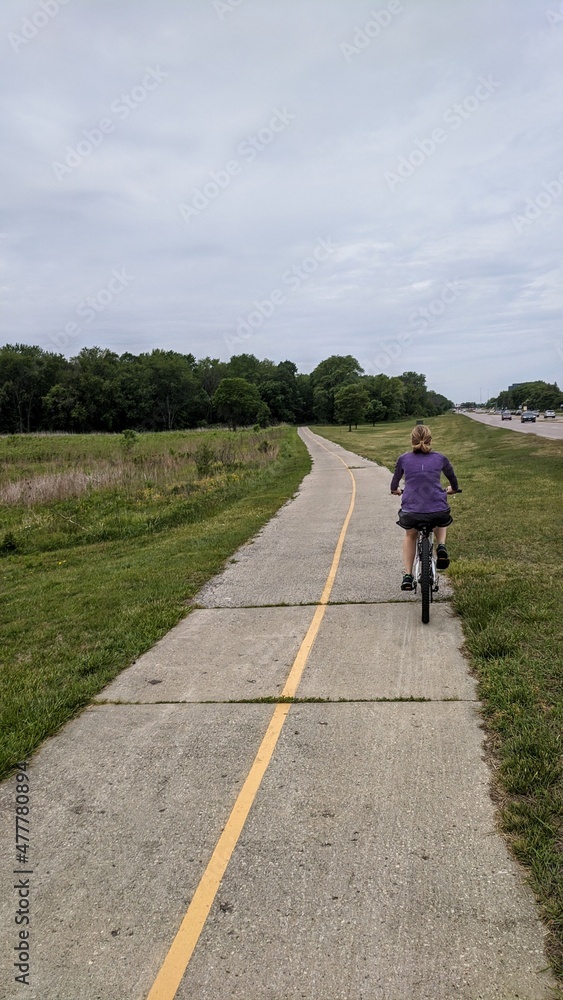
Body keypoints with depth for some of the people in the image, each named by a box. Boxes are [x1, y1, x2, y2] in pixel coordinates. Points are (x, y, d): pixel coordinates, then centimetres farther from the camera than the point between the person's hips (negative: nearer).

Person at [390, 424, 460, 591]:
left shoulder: (404, 459, 5)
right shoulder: (440, 458, 7)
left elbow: (395, 482, 22)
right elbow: (453, 479, 25)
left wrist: (395, 490, 45)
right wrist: (453, 489, 47)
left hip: (410, 512, 0)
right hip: (437, 511, 0)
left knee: (410, 535, 32)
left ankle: (407, 576, 23)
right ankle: (441, 547, 12)